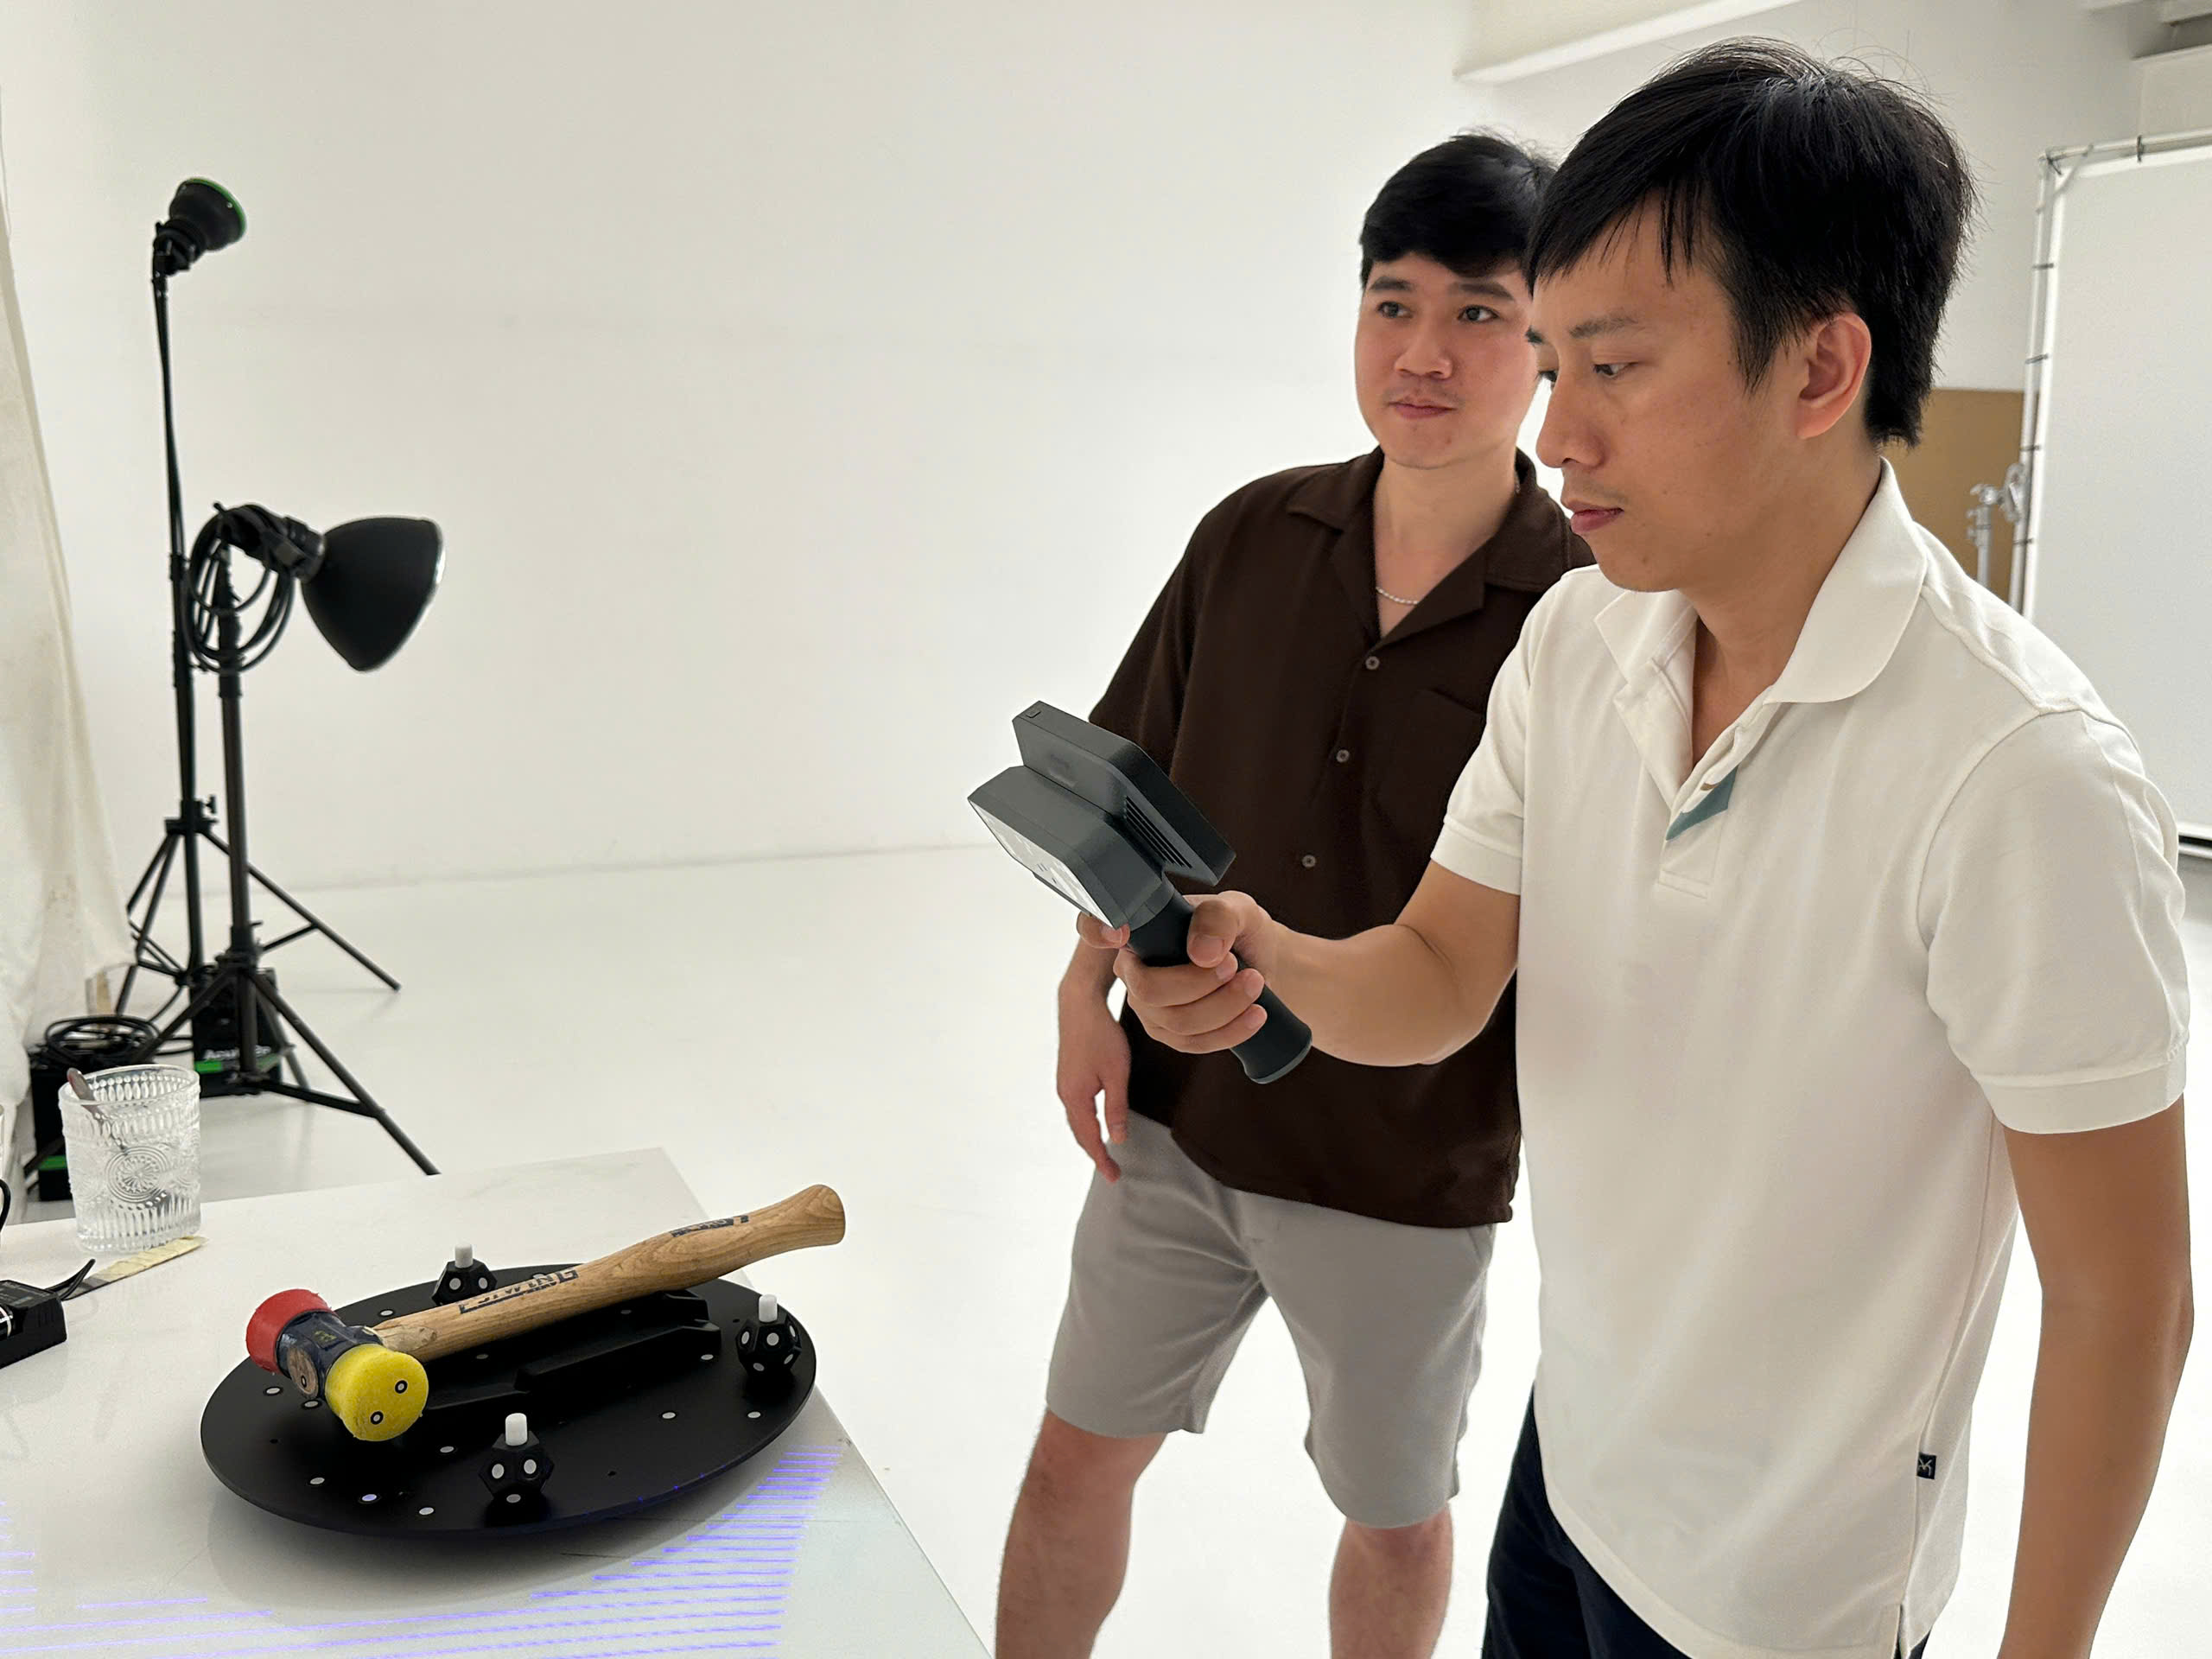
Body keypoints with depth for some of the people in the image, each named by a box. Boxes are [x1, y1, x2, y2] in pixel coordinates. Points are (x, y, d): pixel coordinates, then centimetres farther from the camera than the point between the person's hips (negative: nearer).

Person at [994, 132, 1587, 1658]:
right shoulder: (1253, 538, -3)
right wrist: (1091, 989, -3)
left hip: (1415, 1170, -2)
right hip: (1178, 1115, 3)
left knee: (1397, 1518, 20)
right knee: (1081, 1459, 17)